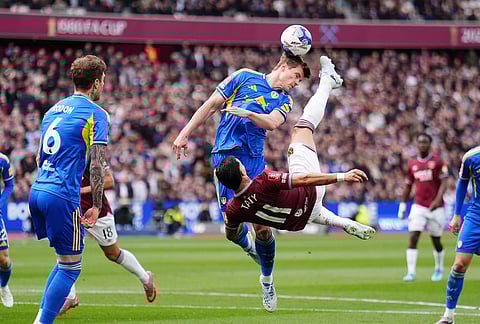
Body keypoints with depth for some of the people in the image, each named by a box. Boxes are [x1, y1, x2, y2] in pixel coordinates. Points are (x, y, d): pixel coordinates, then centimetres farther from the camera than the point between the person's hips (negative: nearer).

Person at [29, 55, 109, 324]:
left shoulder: (54, 110, 18)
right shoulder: (97, 114, -6)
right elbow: (97, 164, -12)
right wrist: (96, 206, -7)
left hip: (37, 191, 8)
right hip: (63, 196, -8)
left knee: (66, 259, 20)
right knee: (71, 267, 1)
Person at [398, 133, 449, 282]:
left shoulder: (438, 162, -4)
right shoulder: (412, 164, 8)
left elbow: (444, 183, -11)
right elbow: (408, 187, 17)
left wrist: (438, 199, -26)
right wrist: (402, 206, 16)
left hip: (436, 208, -3)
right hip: (418, 207, 3)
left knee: (436, 240, 8)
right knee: (413, 238, -13)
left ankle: (439, 269, 32)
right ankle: (411, 272, -15)